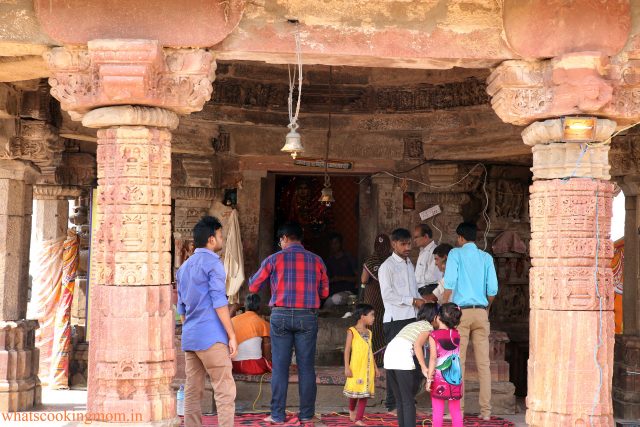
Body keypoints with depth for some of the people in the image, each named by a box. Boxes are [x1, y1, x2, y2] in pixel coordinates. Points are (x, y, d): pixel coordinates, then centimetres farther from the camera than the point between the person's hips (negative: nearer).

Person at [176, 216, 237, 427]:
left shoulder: (184, 267, 17)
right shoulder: (212, 263, -7)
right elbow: (219, 303, -13)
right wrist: (232, 336, -11)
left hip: (189, 338, 8)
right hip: (211, 338, -8)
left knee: (192, 392, 8)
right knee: (225, 391, -7)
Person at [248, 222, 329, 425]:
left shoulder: (274, 259, 0)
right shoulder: (316, 260, 5)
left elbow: (253, 287, 7)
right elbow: (324, 292, 12)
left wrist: (271, 282, 27)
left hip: (281, 316, -1)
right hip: (307, 317, 1)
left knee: (280, 367, 4)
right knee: (306, 367, 6)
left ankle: (277, 415, 8)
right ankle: (307, 414, 10)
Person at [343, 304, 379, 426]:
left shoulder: (369, 333, 13)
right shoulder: (352, 331, -5)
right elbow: (347, 350, -7)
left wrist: (375, 367, 16)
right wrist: (347, 367, -13)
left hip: (368, 368, 5)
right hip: (356, 368, -5)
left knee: (365, 392, 0)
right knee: (355, 390, 4)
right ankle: (352, 410, 32)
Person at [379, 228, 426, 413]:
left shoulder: (410, 264, 20)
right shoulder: (387, 266, -5)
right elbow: (387, 294, -14)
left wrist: (421, 300, 6)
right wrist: (412, 301, -14)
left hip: (411, 318, 7)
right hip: (395, 320, -7)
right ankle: (392, 403, 0)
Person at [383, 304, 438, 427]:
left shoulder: (413, 324, 30)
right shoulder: (428, 327, 7)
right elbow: (417, 345, -9)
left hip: (389, 353, 7)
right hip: (403, 358, -7)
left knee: (400, 400, 14)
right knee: (408, 401, -2)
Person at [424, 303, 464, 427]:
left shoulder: (434, 335, -12)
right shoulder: (456, 335, 1)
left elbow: (433, 358, -15)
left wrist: (429, 378, -12)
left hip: (439, 379, -3)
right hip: (455, 379, 4)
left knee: (438, 411, 4)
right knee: (455, 410, 10)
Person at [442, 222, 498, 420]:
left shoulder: (456, 253, 1)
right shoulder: (486, 257, 9)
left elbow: (450, 282, -10)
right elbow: (492, 289, 3)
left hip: (461, 311, -3)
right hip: (481, 312, 3)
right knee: (484, 363, 4)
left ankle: (457, 409, -2)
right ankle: (486, 410, 4)